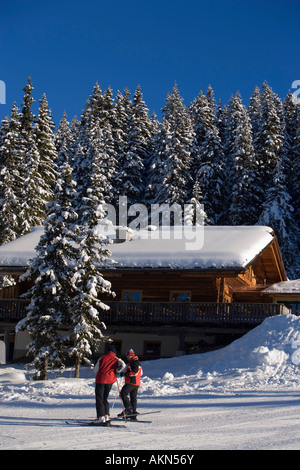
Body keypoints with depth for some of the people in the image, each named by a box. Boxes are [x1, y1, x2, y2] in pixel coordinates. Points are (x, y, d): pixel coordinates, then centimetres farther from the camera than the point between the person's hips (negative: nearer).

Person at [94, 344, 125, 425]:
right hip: (110, 380, 2)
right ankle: (106, 416, 9)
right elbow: (123, 365, -13)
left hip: (100, 380, -2)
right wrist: (116, 371, 3)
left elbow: (95, 369, 9)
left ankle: (101, 417, -8)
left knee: (99, 398, 1)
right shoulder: (116, 359, 6)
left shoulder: (102, 358, 6)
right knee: (105, 398, 16)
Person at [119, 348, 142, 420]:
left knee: (123, 393, -13)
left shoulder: (135, 362, -9)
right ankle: (133, 414, 12)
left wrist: (125, 374, -19)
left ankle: (129, 409, -18)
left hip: (131, 382, -11)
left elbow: (135, 371, -22)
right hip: (136, 383, 11)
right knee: (133, 397, 10)